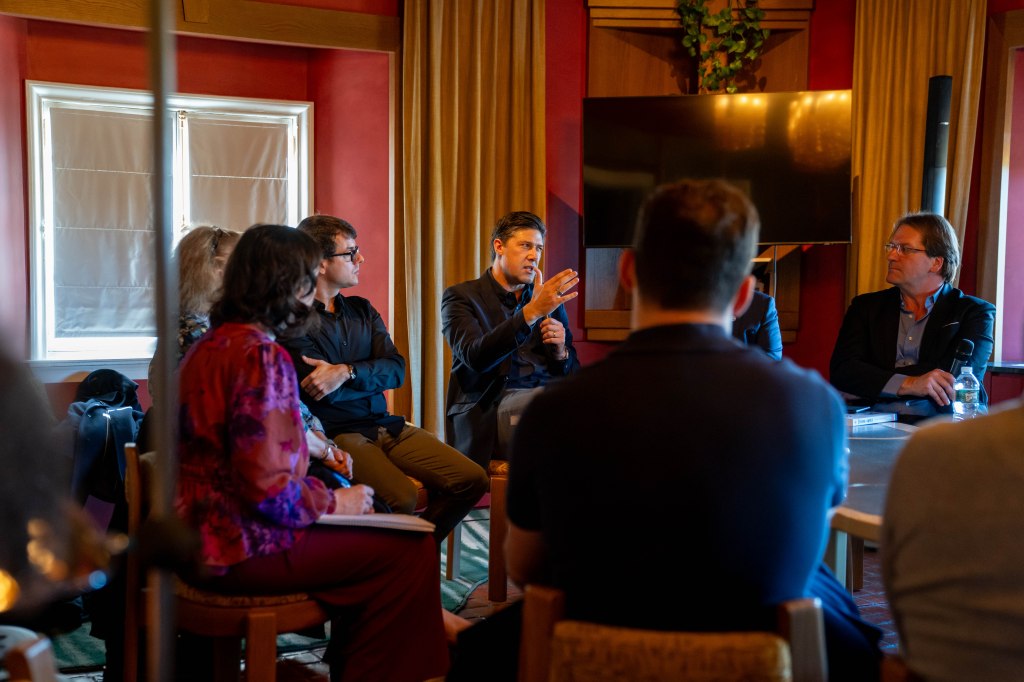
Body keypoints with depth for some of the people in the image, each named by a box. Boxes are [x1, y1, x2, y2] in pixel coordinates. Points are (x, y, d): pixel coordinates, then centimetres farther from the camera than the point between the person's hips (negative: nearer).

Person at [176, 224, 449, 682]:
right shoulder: (262, 356, -19)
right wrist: (333, 503, -8)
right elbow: (268, 487, -24)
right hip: (242, 549, -10)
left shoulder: (210, 345, 11)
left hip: (205, 533, 10)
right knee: (411, 550, -9)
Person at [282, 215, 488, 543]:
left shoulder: (361, 310, 16)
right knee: (401, 498, -33)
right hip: (337, 433, -7)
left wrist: (346, 372, -15)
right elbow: (319, 389, -14)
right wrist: (371, 375, 0)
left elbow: (396, 369, 3)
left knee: (472, 480, -8)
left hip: (386, 426, 7)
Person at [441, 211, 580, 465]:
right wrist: (532, 312, -21)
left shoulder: (549, 300, 21)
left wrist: (560, 352, -2)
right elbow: (475, 357, -13)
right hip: (488, 412, -5)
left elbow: (570, 373, 22)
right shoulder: (460, 297, 7)